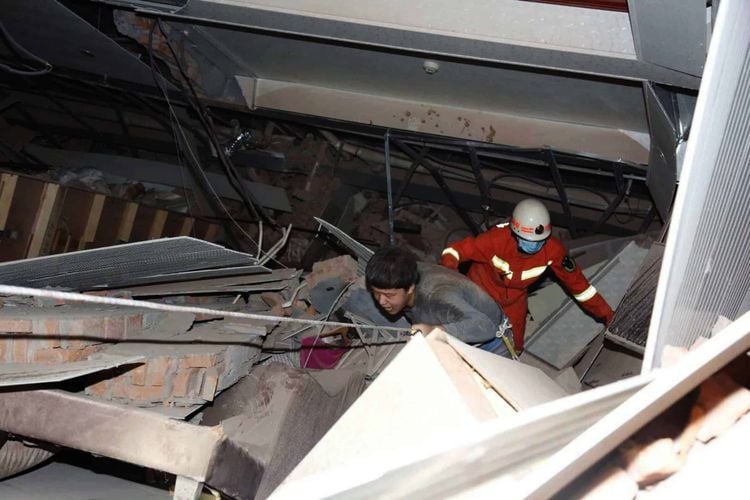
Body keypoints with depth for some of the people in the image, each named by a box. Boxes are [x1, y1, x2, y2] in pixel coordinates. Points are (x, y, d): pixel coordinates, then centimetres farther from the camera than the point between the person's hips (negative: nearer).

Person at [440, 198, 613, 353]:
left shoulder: (553, 250, -29)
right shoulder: (497, 239, -39)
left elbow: (575, 280, -15)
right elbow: (456, 250, -31)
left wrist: (604, 312, -10)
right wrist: (449, 266, -55)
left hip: (514, 301, 2)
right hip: (481, 293, -2)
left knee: (514, 348, 11)